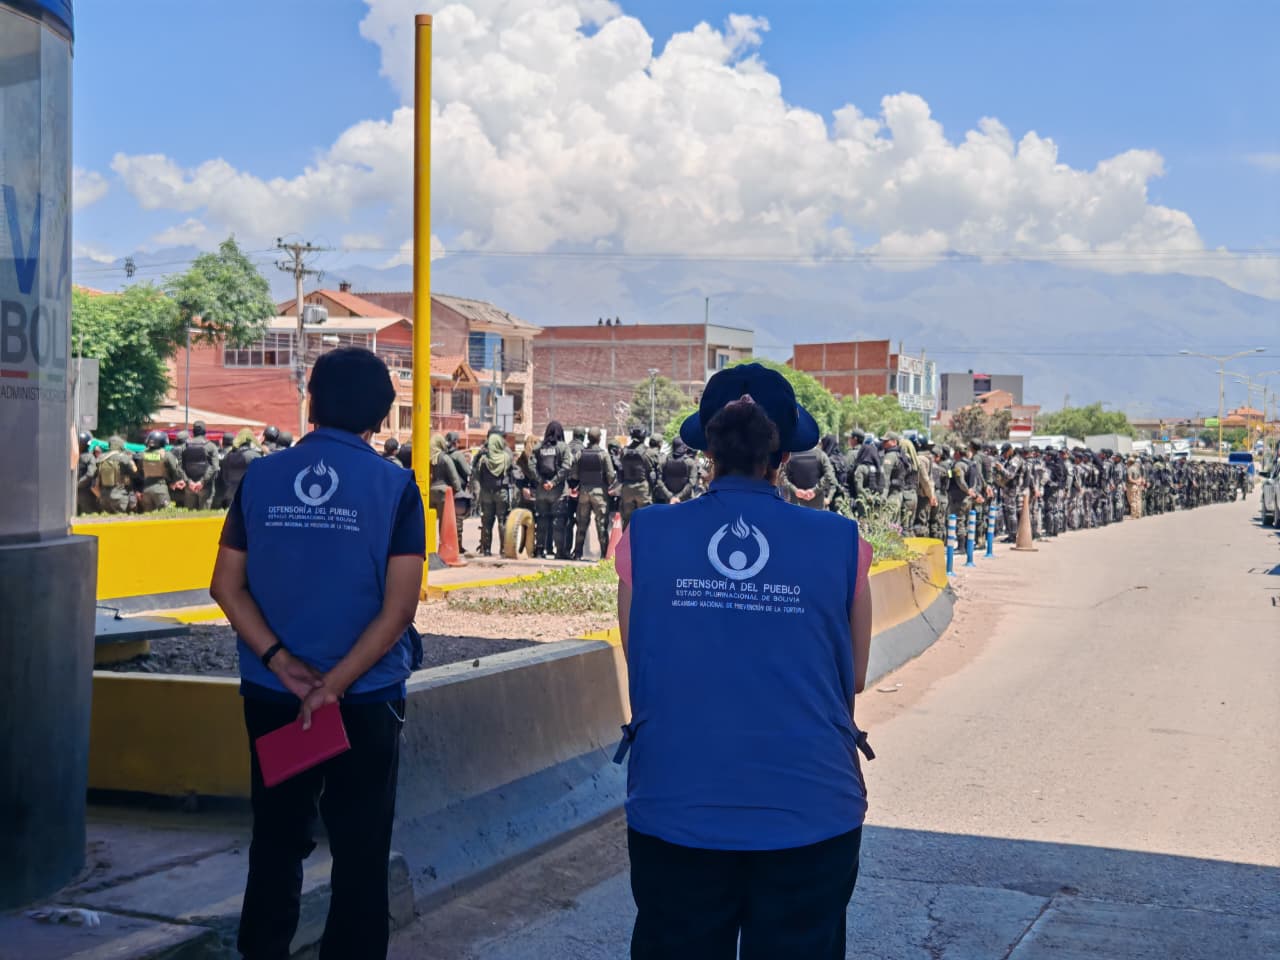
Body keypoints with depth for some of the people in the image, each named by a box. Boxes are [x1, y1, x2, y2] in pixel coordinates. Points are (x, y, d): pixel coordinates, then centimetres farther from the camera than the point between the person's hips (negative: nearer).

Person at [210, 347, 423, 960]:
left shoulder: (260, 477, 0)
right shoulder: (395, 487, -8)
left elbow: (226, 584, -2)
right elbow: (398, 609, -14)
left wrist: (282, 664, -9)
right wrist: (333, 686, -13)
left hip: (271, 693, 3)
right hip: (364, 697, -3)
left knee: (277, 839, 18)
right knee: (360, 849, 9)